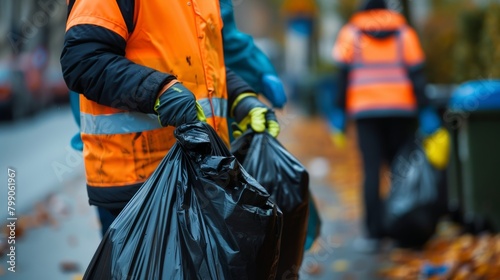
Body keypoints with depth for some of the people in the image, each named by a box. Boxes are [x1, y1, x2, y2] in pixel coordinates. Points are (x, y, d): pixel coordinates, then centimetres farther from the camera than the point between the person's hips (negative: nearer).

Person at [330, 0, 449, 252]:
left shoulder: (351, 33, 8)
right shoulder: (404, 32, 10)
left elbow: (343, 75, 1)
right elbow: (416, 74, 3)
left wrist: (338, 116, 3)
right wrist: (427, 116, 2)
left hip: (365, 109, -1)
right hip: (401, 109, 1)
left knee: (371, 171, -3)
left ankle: (374, 233, -9)